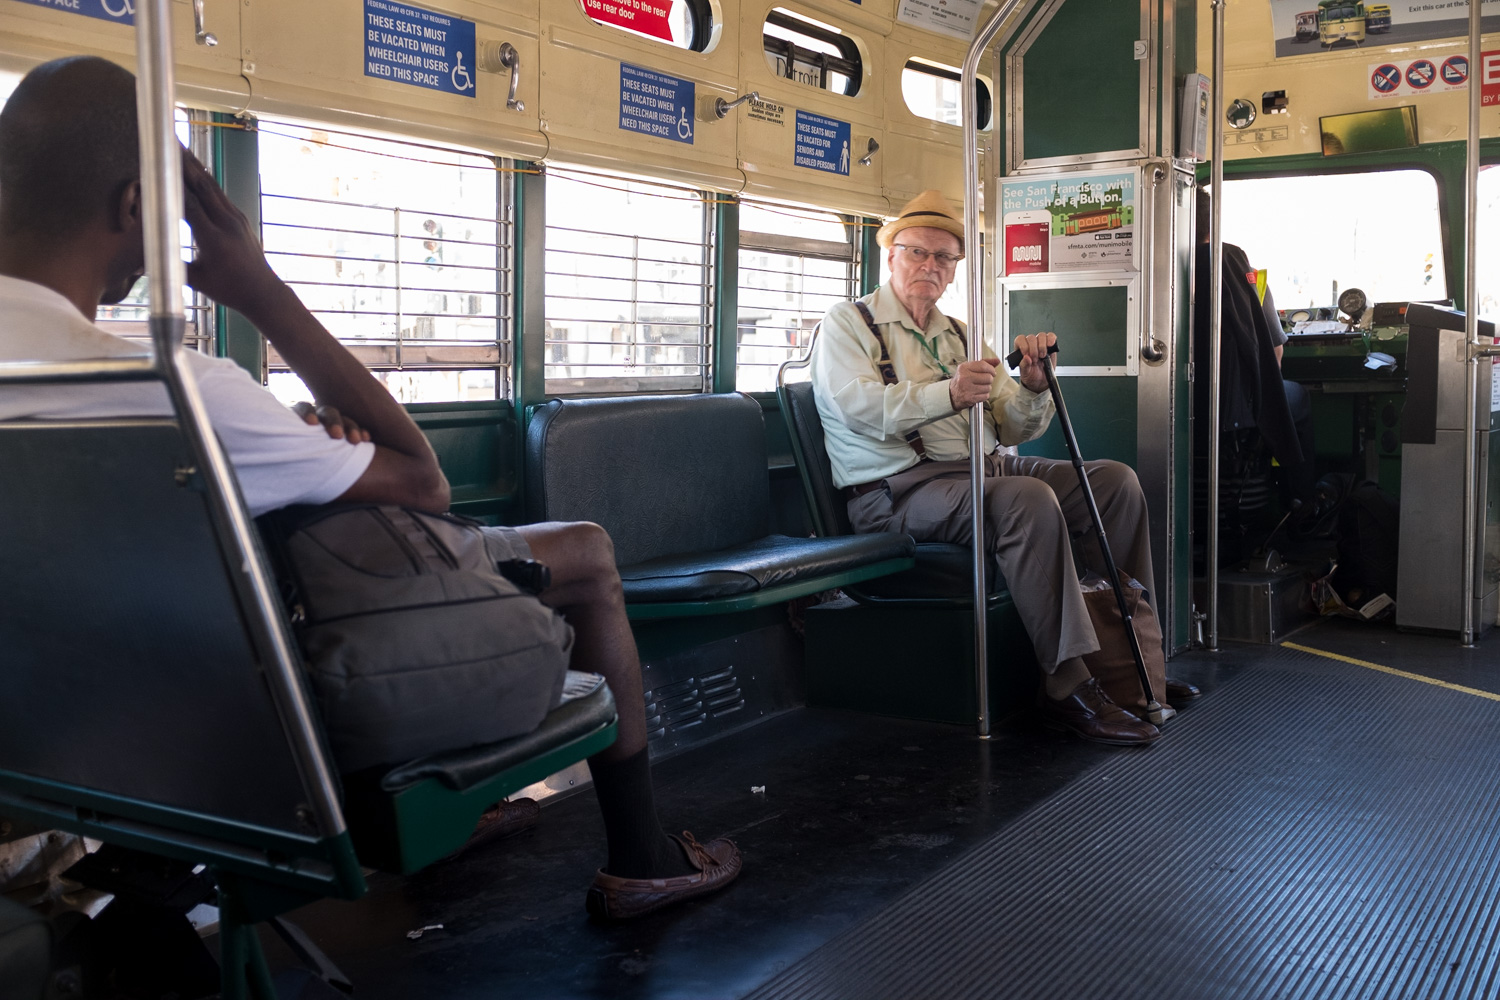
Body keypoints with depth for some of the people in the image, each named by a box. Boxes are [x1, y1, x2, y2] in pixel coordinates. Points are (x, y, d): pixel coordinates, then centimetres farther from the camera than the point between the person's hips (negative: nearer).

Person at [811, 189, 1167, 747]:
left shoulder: (960, 337, 24)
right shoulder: (847, 323, 5)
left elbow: (1016, 430, 16)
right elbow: (860, 406, -16)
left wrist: (1034, 386, -6)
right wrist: (947, 394, -30)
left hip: (985, 469, 7)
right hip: (901, 487, -7)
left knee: (1115, 481, -9)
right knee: (1028, 499, -33)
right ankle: (1068, 688, -27)